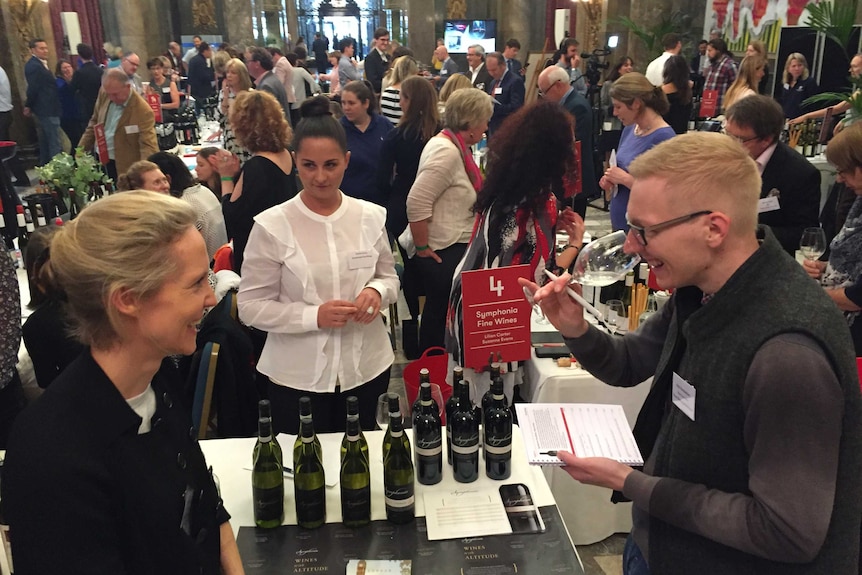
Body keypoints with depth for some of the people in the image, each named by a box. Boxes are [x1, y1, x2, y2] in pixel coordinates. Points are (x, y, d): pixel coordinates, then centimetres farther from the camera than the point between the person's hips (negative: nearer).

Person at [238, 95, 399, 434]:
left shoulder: (371, 217, -2)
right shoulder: (271, 226, -11)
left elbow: (389, 277, 10)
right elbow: (250, 307, -10)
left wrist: (377, 291, -13)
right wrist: (314, 316, -23)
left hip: (367, 368, 3)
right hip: (297, 377, -3)